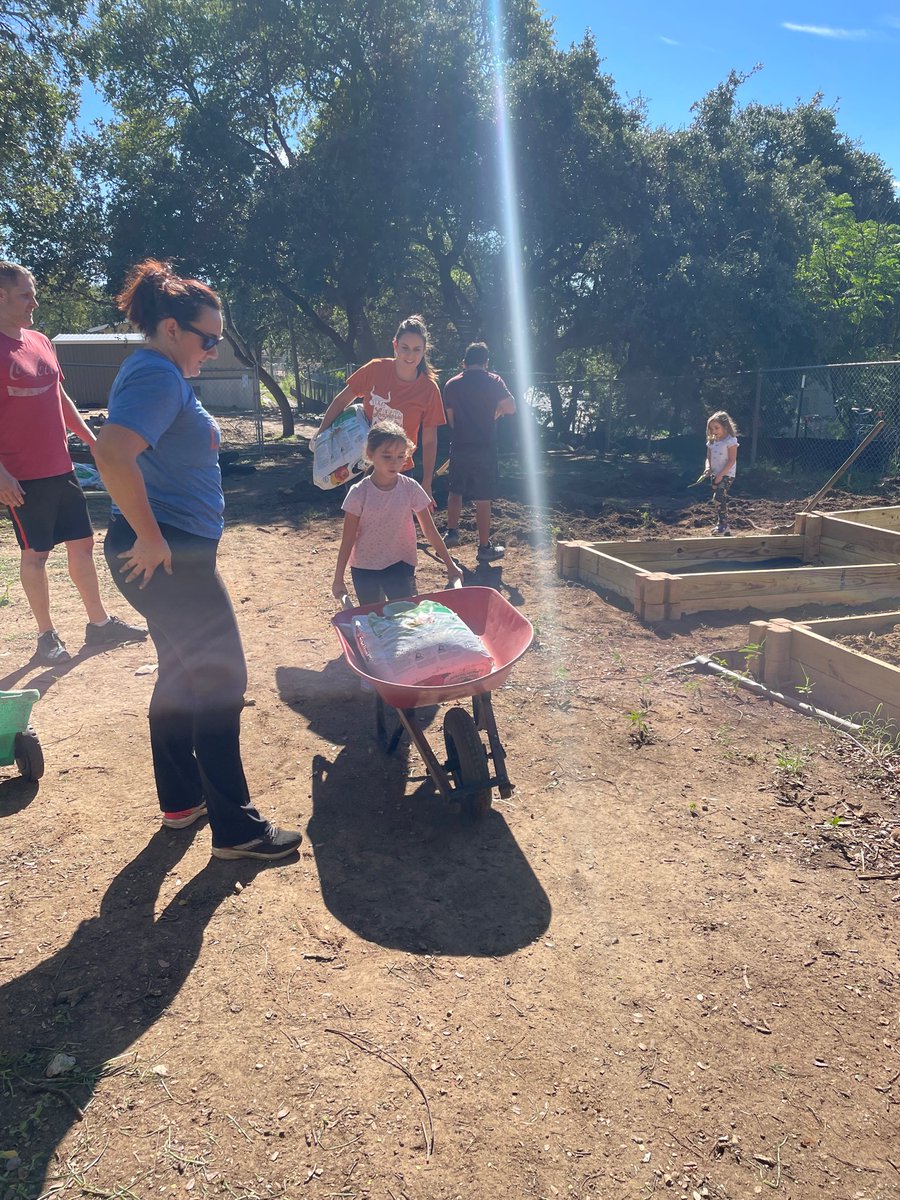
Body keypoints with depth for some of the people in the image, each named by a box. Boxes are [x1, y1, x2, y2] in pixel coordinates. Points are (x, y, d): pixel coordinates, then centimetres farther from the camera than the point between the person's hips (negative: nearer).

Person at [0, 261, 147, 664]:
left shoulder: (41, 342, 11)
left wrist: (91, 439, 18)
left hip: (60, 468, 7)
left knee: (82, 542, 11)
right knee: (35, 552, 3)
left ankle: (99, 623, 23)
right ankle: (46, 636, 15)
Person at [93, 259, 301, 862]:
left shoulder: (158, 373, 16)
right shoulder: (157, 377, -18)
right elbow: (112, 454, -35)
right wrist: (149, 538, -26)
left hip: (175, 553, 11)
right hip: (168, 557, -11)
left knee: (182, 674, 18)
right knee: (221, 678, -3)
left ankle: (182, 799, 32)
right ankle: (236, 827, 8)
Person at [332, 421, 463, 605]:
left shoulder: (411, 489, -8)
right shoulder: (359, 493, -12)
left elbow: (430, 531, -2)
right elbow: (348, 540, -6)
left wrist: (450, 565, -1)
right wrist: (338, 579, -4)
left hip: (400, 565, 0)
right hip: (365, 569, 0)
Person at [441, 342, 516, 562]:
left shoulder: (451, 384, 5)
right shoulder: (493, 382, -4)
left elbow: (450, 419, 9)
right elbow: (511, 408, -5)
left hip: (459, 448, 3)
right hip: (485, 448, -3)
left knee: (455, 491, 22)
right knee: (483, 500, 1)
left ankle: (451, 532, 24)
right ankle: (484, 547, 7)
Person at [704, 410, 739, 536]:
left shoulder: (731, 440, -12)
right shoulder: (711, 441, 9)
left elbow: (732, 460, -16)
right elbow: (708, 457, 12)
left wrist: (721, 474, -21)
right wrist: (708, 468, -10)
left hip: (727, 475, -7)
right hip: (715, 475, 7)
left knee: (719, 497, -21)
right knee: (721, 500, 11)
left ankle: (722, 523, -13)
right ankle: (725, 530, 19)